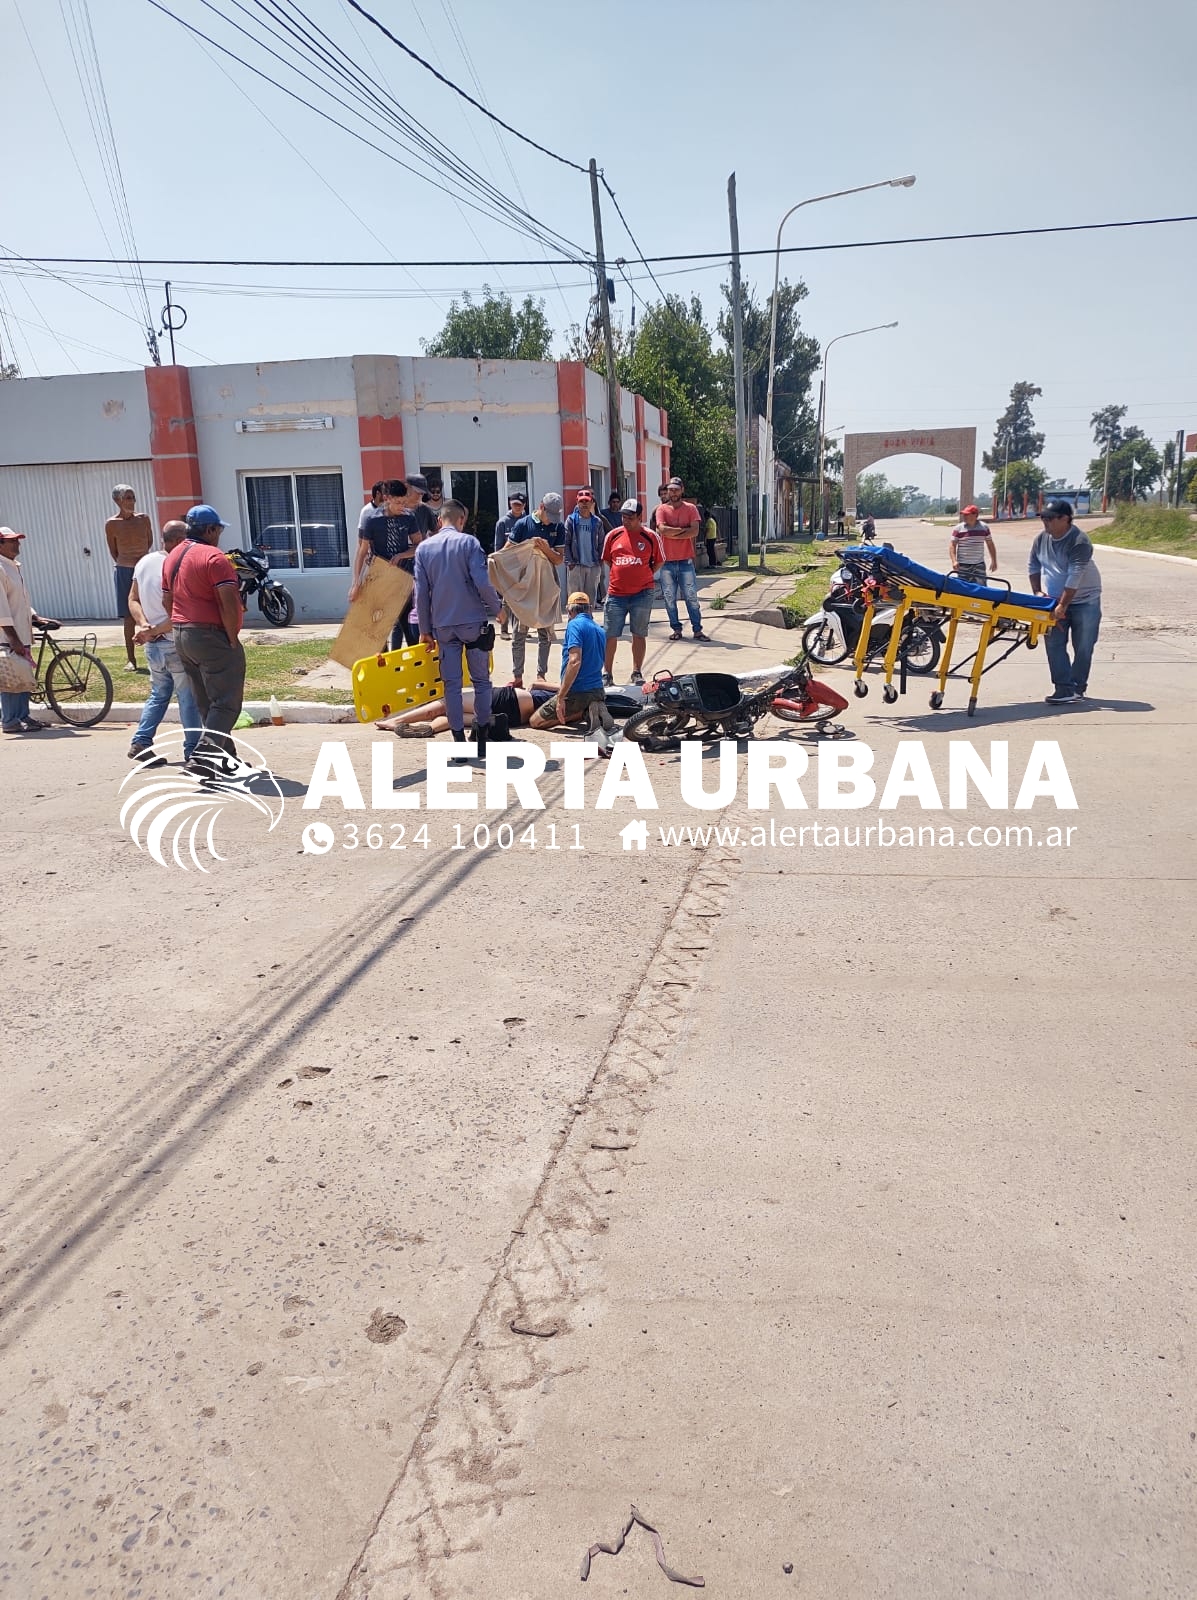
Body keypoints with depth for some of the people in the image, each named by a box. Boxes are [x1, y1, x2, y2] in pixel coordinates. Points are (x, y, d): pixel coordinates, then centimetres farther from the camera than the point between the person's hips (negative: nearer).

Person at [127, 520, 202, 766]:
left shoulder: (144, 562, 7)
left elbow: (133, 600, 7)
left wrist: (144, 624, -5)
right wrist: (154, 631, -13)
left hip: (153, 644, 8)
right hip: (175, 643, -8)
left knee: (158, 694, 19)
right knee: (189, 697, 2)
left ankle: (140, 743, 14)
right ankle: (193, 750, 7)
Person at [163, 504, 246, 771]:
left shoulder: (172, 557, 14)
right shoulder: (214, 557, -13)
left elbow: (166, 601, 18)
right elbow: (228, 603, -20)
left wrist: (181, 627, 21)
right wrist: (233, 639, -13)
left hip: (182, 636, 9)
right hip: (212, 636, -9)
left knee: (207, 703, 15)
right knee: (225, 703, -6)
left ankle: (226, 757, 23)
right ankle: (203, 758, -17)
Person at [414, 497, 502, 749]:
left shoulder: (424, 548, 4)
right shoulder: (468, 542, -5)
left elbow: (421, 593, 4)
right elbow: (482, 582, -14)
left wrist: (425, 629, 11)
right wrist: (496, 608, 3)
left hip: (443, 625, 2)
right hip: (474, 622, -2)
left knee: (452, 684, 6)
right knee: (481, 680, 9)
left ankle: (460, 743, 5)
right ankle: (482, 741, 13)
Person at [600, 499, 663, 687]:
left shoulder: (651, 537, 0)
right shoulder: (613, 536, 5)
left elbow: (659, 562, 10)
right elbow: (606, 560, 18)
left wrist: (643, 577, 3)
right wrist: (619, 576, 8)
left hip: (642, 594, -1)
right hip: (616, 593, 2)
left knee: (639, 634, 6)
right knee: (610, 635, 2)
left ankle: (637, 673, 17)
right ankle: (606, 673, 12)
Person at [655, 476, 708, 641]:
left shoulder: (691, 508, 4)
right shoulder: (662, 509, 4)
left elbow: (695, 531, -9)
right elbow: (662, 529, -12)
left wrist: (672, 533, -10)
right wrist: (683, 529, -8)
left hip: (686, 559, -1)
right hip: (667, 560, 1)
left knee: (691, 596, -1)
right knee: (669, 597, 2)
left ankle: (697, 630, 4)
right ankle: (676, 629, 13)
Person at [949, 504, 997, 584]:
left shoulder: (984, 527, 5)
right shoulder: (958, 528, -1)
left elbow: (990, 544, 12)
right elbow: (952, 545, -4)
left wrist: (994, 561, 10)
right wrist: (954, 561, -17)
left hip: (979, 565, 1)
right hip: (963, 565, -1)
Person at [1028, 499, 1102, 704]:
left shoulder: (1080, 542, -22)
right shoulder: (1041, 539, -1)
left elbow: (1075, 576, -28)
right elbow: (1033, 566, 12)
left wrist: (1063, 606, -31)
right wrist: (1037, 592, 0)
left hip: (1084, 601, -5)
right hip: (1054, 601, 6)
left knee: (1083, 647, 0)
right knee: (1054, 645, -3)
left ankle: (1078, 688, 11)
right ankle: (1064, 688, -3)